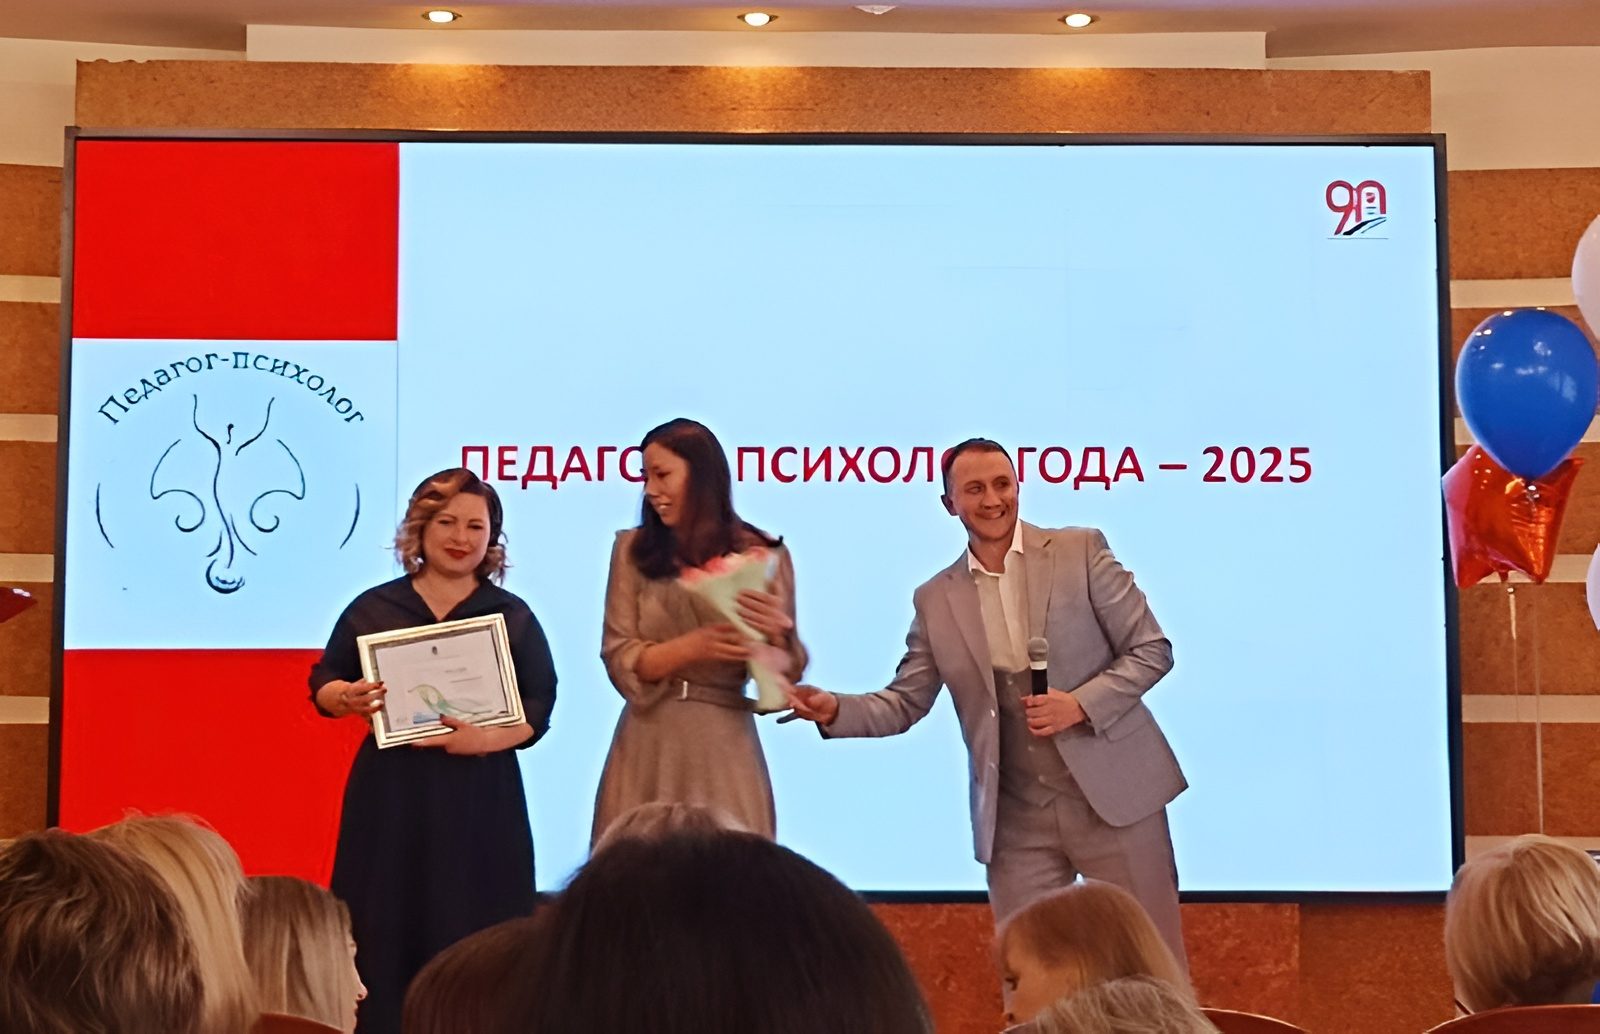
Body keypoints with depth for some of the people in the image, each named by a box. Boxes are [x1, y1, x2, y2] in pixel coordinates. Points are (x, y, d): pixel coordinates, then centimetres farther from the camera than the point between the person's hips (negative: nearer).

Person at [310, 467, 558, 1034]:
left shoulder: (513, 616, 5)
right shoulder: (372, 608, 7)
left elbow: (539, 707, 0)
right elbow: (321, 685, 11)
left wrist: (488, 738, -19)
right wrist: (348, 699, -12)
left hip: (480, 797, -1)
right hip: (389, 792, 1)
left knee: (472, 939, -1)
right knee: (382, 932, 1)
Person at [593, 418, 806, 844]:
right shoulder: (633, 550, 4)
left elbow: (785, 675, 0)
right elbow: (620, 662, -2)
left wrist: (776, 634, -21)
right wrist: (693, 646, -18)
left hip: (723, 747, -1)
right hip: (648, 747, 1)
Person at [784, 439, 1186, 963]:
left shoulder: (1081, 551, -1)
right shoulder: (935, 600, 7)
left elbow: (1151, 649, -1)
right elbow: (904, 703, 8)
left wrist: (1081, 703, -15)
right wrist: (835, 709, -10)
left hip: (1111, 792, -2)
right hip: (1016, 820, 2)